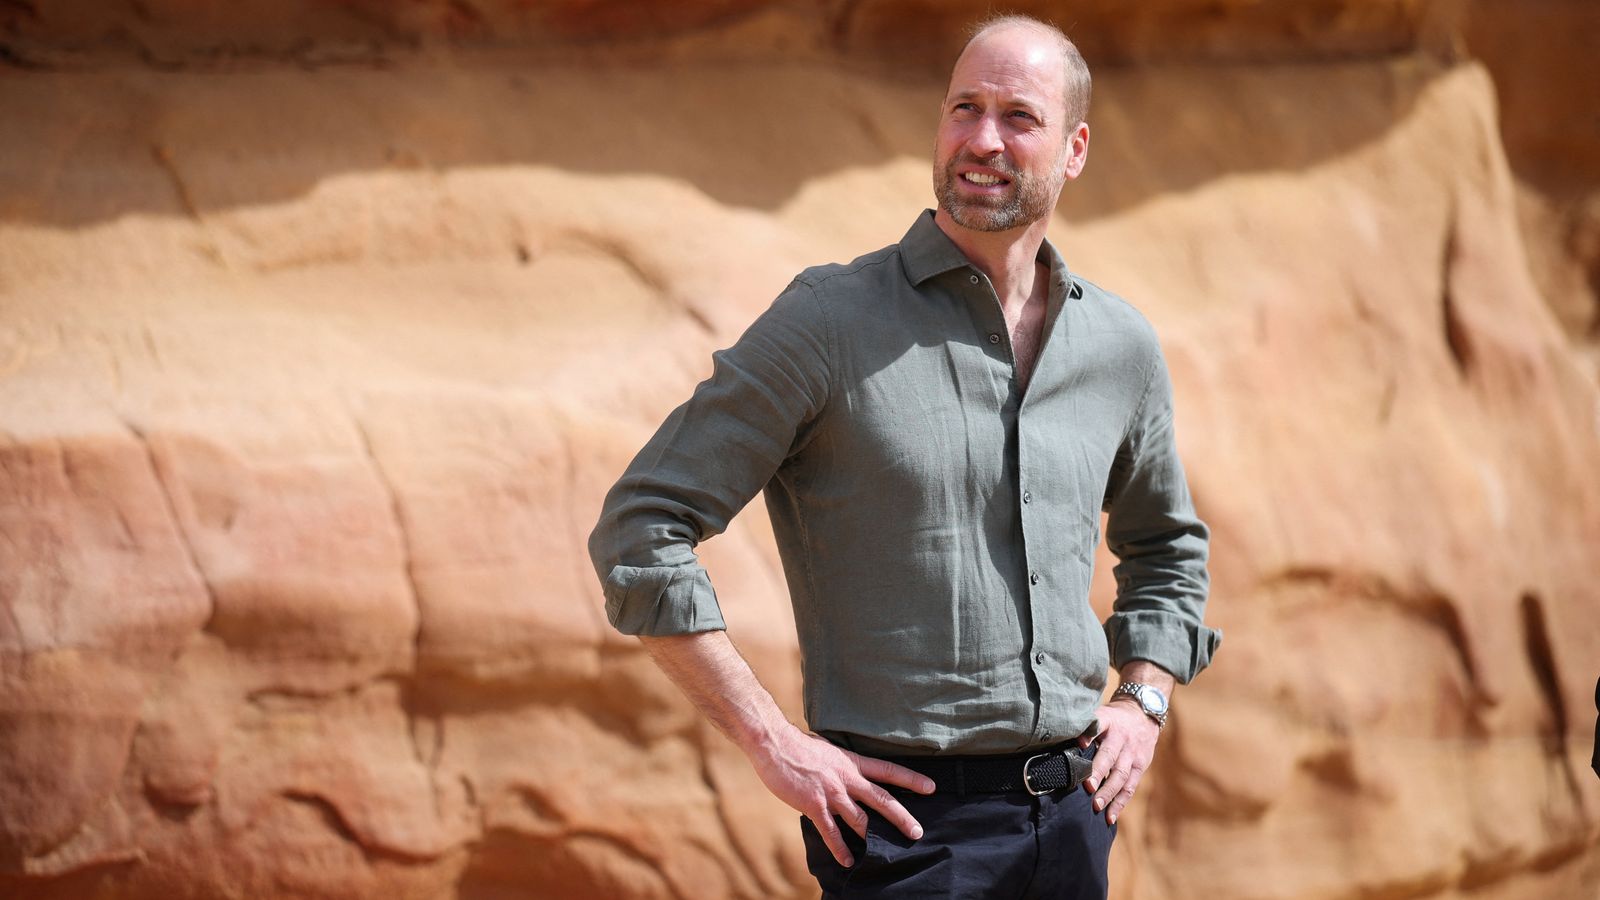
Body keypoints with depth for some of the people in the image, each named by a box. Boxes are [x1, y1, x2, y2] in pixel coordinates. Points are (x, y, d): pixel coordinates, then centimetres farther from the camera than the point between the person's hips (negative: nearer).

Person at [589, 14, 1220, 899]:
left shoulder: (1122, 346, 9)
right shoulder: (831, 321, -7)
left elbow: (1165, 544, 29)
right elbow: (639, 531, -9)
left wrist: (1143, 700, 12)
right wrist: (775, 745, -12)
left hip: (1071, 815, 5)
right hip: (909, 817, -5)